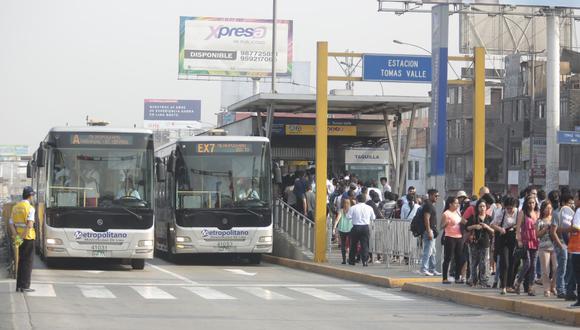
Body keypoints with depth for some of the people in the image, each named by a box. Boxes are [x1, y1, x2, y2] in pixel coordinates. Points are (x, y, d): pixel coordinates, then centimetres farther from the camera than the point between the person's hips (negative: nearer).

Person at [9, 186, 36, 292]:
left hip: (19, 238, 6)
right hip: (28, 238, -6)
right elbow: (30, 225, -23)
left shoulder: (15, 207, 10)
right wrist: (22, 237, -19)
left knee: (21, 261, 15)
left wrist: (16, 236, -5)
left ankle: (19, 286, 16)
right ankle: (25, 286, -2)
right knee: (27, 262, -1)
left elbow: (11, 224, 4)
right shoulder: (30, 208, -11)